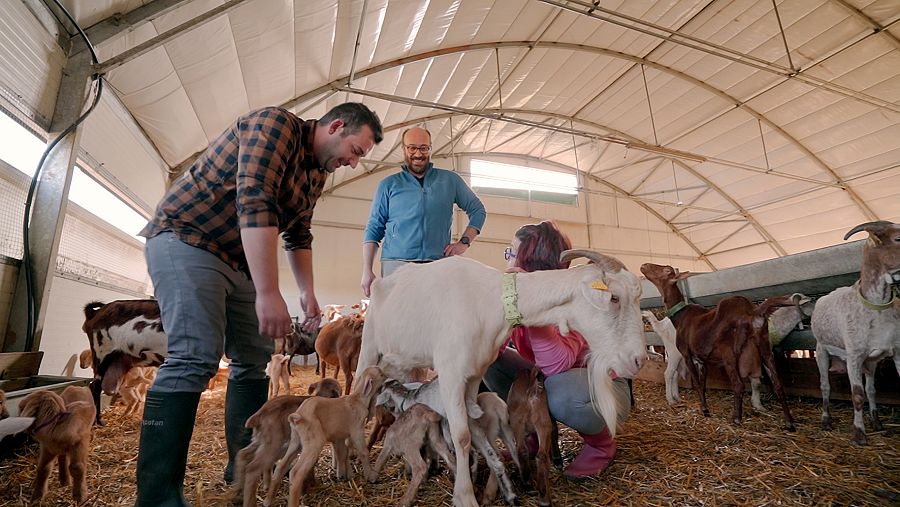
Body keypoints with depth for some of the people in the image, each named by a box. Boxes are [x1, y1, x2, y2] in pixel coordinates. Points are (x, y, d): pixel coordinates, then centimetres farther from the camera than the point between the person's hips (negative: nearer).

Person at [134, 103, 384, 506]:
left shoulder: (316, 172, 10)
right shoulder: (275, 124, -17)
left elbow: (298, 236, 17)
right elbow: (254, 205, -30)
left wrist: (307, 293, 9)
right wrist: (268, 293, -34)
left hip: (236, 261, 9)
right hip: (186, 239, -9)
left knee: (255, 357, 7)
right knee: (196, 356, -20)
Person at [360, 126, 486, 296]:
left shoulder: (450, 180, 14)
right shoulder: (388, 185, 12)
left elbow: (477, 210, 21)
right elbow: (373, 229, 9)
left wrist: (464, 242, 6)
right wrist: (367, 271, -1)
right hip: (396, 264, 0)